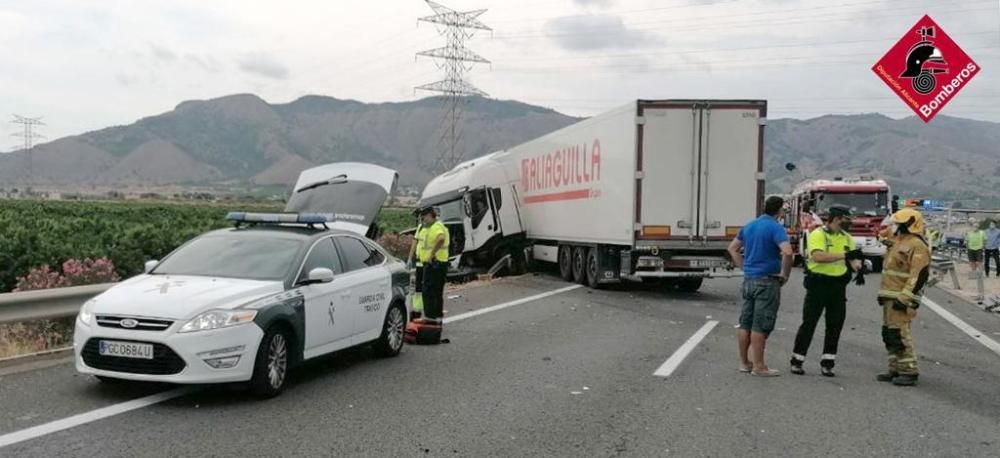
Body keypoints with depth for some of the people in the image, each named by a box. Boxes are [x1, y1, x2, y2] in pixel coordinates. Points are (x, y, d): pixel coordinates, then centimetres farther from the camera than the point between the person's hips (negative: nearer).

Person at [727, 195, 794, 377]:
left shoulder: (749, 226, 11)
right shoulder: (775, 227, -13)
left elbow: (733, 248, 19)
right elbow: (787, 252, -26)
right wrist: (785, 274, -13)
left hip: (748, 280, 7)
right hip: (767, 281, -7)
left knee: (746, 323, 11)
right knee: (761, 325, -3)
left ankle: (744, 362, 18)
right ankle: (758, 366, 1)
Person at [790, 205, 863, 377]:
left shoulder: (846, 237, 11)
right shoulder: (817, 235, -11)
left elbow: (853, 257, 8)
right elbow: (818, 256, -26)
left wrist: (857, 265, -16)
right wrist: (844, 255, -28)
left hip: (838, 286, 6)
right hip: (818, 284, -6)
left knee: (835, 325, 6)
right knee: (809, 323, 0)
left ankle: (827, 363, 16)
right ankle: (797, 361, 8)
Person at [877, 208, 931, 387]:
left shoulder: (917, 246, -12)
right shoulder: (900, 243, 21)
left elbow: (919, 275, -20)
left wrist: (905, 298, -24)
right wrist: (883, 294, 25)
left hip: (901, 299, -10)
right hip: (890, 298, 10)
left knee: (900, 335, -12)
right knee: (889, 335, 11)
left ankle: (909, 372, -7)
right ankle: (896, 369, 17)